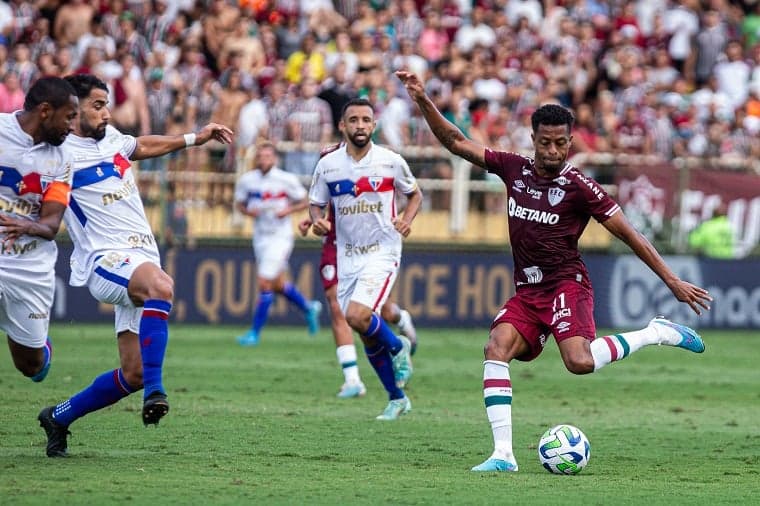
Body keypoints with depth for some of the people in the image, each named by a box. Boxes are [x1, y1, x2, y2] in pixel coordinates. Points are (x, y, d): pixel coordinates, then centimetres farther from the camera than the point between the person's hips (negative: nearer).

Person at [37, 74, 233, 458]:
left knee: (133, 374, 3)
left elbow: (143, 146, 37)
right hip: (106, 260, -8)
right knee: (160, 285, -41)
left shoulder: (111, 137, 15)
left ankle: (59, 417, 22)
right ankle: (154, 388, -41)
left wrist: (194, 138, 35)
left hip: (141, 259, 8)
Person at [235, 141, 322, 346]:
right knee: (278, 285, 14)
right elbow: (240, 204, 13)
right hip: (260, 236, 5)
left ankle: (255, 332, -2)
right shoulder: (247, 180, 2)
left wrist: (288, 210, -17)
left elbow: (305, 202, 0)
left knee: (264, 283, -11)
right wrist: (248, 211, -9)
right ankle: (309, 308, 40)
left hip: (280, 236, -5)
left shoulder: (287, 180, -9)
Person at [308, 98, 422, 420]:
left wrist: (406, 220, -9)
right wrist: (317, 221, -12)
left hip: (382, 252, -4)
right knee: (368, 336, 7)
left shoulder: (390, 162, -5)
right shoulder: (328, 165, 0)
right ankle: (397, 399, 24)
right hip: (347, 257, 4)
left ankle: (397, 347, 6)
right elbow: (316, 204, 11)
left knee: (357, 316, -25)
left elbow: (414, 194, 10)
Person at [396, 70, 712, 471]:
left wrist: (672, 281, -9)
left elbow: (627, 233, -6)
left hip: (566, 285, -5)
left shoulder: (578, 186, -9)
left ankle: (657, 333, -6)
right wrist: (423, 102, 1)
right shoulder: (515, 169, 5)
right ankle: (503, 454, -20)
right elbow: (456, 143, 11)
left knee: (579, 361, -29)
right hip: (526, 291, 5)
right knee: (496, 348, -20)